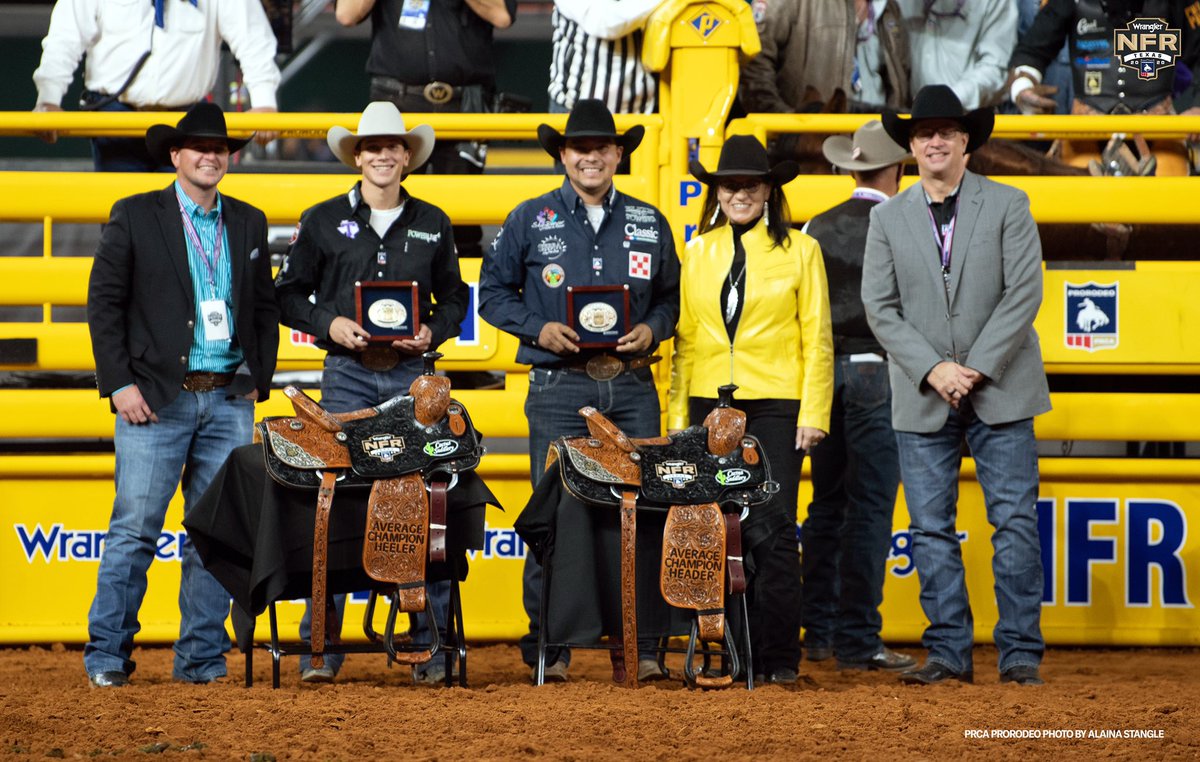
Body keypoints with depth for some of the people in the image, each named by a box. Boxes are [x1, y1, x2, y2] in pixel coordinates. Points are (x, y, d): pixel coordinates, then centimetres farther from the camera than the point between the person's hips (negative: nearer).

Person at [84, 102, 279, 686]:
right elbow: (104, 302, -1)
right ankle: (107, 656, 0)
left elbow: (265, 308, 18)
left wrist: (259, 380, 7)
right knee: (134, 529, -7)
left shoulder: (249, 223, 13)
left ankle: (202, 657, 10)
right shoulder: (135, 217, 2)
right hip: (156, 398, -4)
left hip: (229, 401, 4)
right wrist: (119, 384, -9)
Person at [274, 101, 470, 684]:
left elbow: (454, 298, 18)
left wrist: (433, 331, -2)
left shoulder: (433, 225, 12)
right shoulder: (323, 221, 7)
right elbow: (288, 294, 9)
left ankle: (433, 648, 3)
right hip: (348, 374, -1)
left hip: (413, 374, 1)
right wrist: (329, 324, -8)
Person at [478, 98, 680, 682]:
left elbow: (670, 297, 19)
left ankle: (639, 645, 3)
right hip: (560, 386, -2)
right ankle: (546, 646, 1)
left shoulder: (649, 224, 13)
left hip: (632, 386, 2)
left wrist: (651, 329, -2)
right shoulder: (531, 221, 5)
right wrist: (538, 329, -8)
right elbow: (494, 292, 8)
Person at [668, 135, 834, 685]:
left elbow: (817, 340, 2)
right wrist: (678, 414, 7)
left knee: (770, 531, -9)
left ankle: (778, 658, -4)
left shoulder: (799, 250, 4)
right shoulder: (699, 252, 12)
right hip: (710, 406, 3)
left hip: (774, 407, -3)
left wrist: (813, 413, -5)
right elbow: (685, 339, 13)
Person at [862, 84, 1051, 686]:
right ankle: (948, 652, 6)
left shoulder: (1008, 206, 3)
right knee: (931, 529, 0)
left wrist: (977, 368, -12)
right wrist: (933, 370, -11)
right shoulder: (888, 218, 8)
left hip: (1000, 390, -2)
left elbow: (1024, 293, -4)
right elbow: (880, 307, 2)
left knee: (1015, 521, -4)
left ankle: (1021, 652, 0)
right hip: (922, 400, 2)